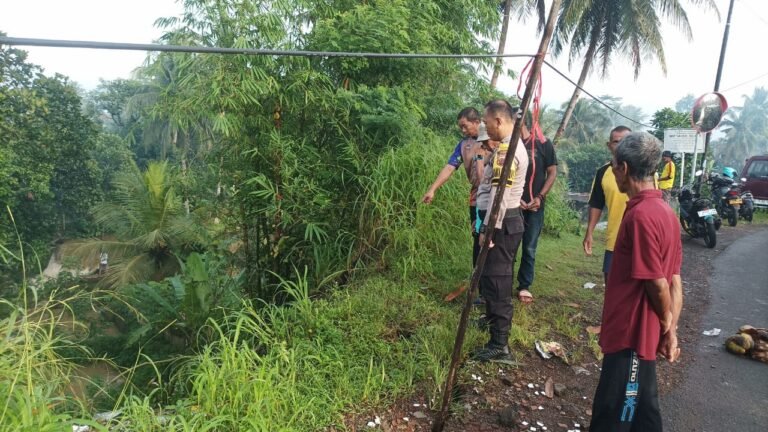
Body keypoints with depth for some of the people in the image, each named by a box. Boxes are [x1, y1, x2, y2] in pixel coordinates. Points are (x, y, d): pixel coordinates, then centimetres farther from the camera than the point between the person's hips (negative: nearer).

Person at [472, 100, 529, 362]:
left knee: (496, 281, -7)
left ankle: (500, 345, -2)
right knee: (499, 278, 24)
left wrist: (487, 230, -21)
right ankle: (494, 319, 42)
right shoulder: (514, 146, 15)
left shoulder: (505, 150, -20)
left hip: (502, 223, -11)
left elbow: (499, 196, -24)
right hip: (509, 220, 11)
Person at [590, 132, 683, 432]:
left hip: (630, 334, -9)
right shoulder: (664, 211, 8)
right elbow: (674, 281, 9)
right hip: (639, 334, 9)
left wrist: (667, 326, -2)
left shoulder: (640, 216, -23)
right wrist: (669, 331, 8)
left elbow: (657, 284, -19)